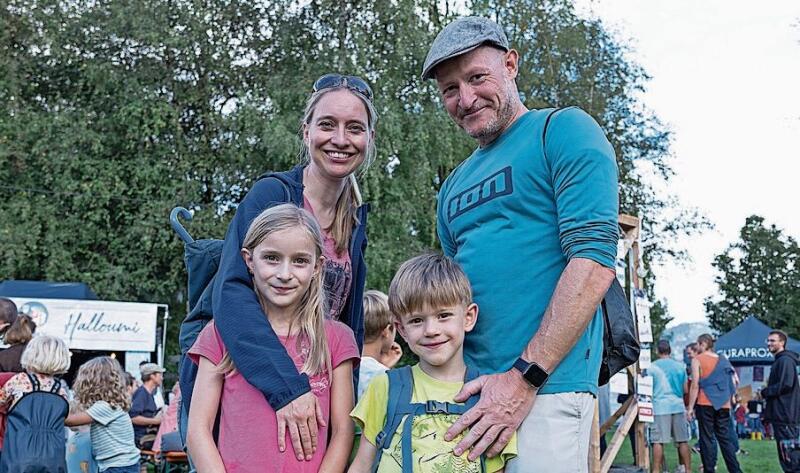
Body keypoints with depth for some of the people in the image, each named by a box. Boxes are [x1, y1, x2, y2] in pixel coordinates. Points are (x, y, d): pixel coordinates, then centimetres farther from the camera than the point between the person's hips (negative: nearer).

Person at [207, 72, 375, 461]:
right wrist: (288, 385, -36)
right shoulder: (271, 194, -14)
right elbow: (231, 293, -26)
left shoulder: (355, 223, 5)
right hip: (245, 382, -5)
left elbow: (350, 324, 11)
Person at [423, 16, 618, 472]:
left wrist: (524, 377, -18)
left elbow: (594, 262, -13)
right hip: (466, 392, 7)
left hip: (545, 387, -6)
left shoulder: (563, 131, -2)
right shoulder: (454, 186, 18)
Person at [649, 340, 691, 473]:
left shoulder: (652, 367, -1)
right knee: (683, 441, 8)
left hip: (660, 407, -3)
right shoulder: (680, 366, 9)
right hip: (678, 406, 3)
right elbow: (685, 389, 16)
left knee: (658, 442, -2)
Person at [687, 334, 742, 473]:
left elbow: (695, 385, -8)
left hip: (705, 404, -5)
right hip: (723, 405, 5)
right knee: (725, 438, 8)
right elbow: (731, 386, 15)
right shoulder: (723, 360, 14)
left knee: (707, 439, 0)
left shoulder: (698, 359, -2)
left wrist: (690, 407, -6)